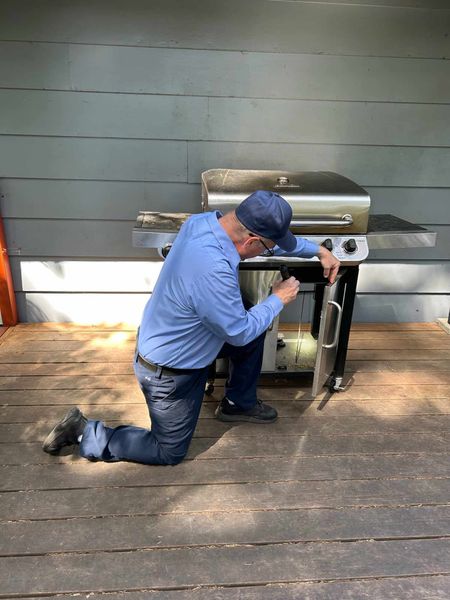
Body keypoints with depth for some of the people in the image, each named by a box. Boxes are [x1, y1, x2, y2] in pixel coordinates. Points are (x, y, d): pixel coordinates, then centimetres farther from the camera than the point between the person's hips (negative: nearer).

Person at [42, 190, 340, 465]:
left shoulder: (207, 220, -13)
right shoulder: (212, 270, -41)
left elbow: (275, 238, 5)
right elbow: (239, 333, -24)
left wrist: (318, 250, 10)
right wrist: (277, 300, -10)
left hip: (168, 340, 9)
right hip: (168, 371, -8)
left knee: (255, 332, 15)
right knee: (170, 452, 13)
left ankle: (239, 403, 34)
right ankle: (85, 432, 16)